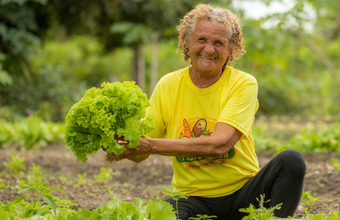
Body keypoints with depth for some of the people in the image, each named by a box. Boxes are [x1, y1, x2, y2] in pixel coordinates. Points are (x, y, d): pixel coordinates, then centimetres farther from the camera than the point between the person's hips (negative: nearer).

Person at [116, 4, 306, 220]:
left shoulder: (244, 84, -6)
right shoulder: (168, 86, 2)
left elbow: (220, 144, -21)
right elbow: (140, 154, 2)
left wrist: (152, 144, -27)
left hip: (243, 193, 1)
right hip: (194, 199, 0)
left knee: (291, 160, -27)